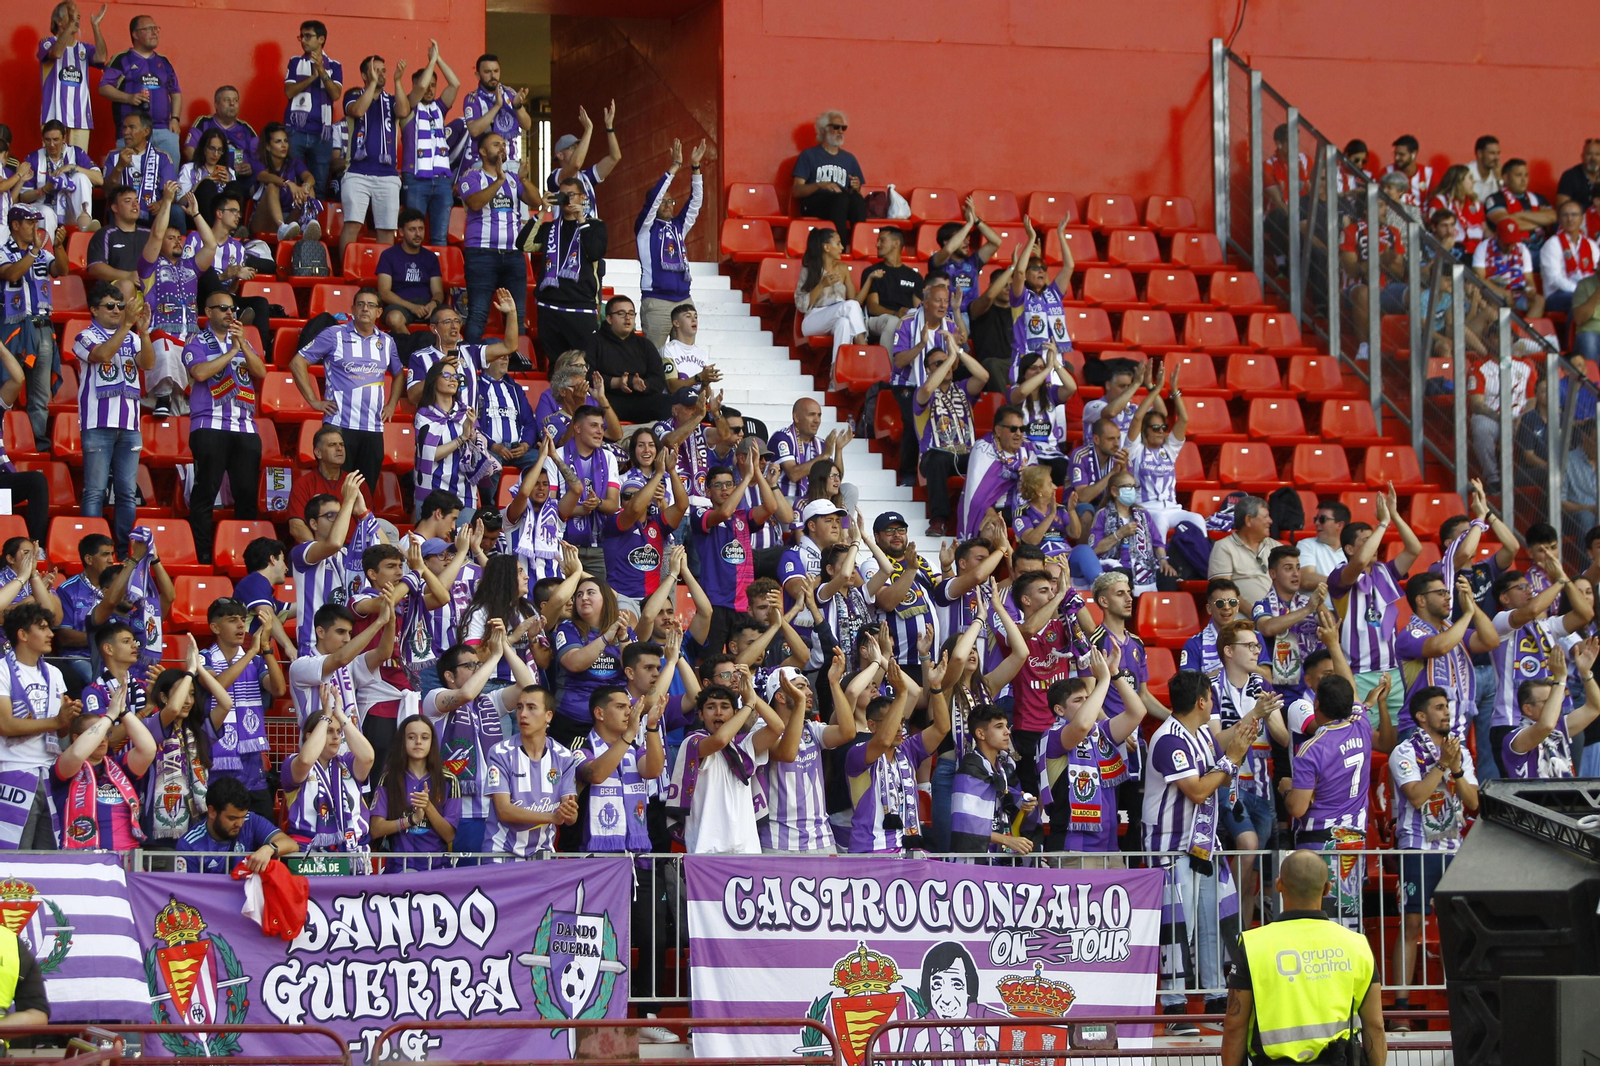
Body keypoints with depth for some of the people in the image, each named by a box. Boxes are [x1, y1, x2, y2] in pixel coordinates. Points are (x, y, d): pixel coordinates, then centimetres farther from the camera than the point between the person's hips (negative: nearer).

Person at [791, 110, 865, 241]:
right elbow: (796, 191, 1)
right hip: (813, 204, -4)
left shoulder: (849, 159, 25)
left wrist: (856, 188, 0)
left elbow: (857, 193, 25)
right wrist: (820, 185, -15)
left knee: (857, 199, -33)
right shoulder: (808, 155, 11)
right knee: (841, 197, -37)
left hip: (843, 206, 4)